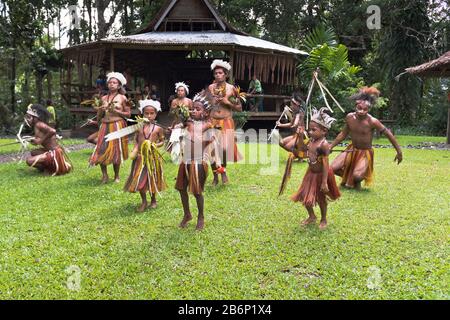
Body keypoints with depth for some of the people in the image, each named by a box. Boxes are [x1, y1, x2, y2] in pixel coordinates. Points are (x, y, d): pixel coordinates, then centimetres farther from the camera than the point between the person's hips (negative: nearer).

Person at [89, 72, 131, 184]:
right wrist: (101, 109, -5)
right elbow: (98, 116, 15)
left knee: (116, 150, -1)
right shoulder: (104, 98, 12)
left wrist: (116, 111, -12)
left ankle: (116, 176, 12)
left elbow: (128, 114, -2)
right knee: (101, 149, -7)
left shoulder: (122, 98, 2)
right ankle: (104, 175, 5)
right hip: (105, 126, 3)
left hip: (117, 126, -3)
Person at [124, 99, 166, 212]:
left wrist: (155, 145, -14)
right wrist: (134, 151, -9)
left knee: (152, 179, 10)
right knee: (139, 179, 2)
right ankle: (144, 201, 20)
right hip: (140, 156, 2)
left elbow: (162, 142, 5)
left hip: (152, 157, -1)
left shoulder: (158, 129, -3)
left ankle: (153, 200, 31)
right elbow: (137, 141, 7)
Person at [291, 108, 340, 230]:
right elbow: (303, 148, 18)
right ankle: (312, 217, 39)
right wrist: (300, 135, 3)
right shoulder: (311, 140, -3)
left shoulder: (323, 144, -27)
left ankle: (324, 220, 34)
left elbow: (325, 164, -27)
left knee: (321, 198, 10)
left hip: (321, 174, -8)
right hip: (311, 173, 8)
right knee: (305, 196, 15)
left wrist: (324, 182, -28)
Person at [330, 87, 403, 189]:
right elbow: (343, 134, 6)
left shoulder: (372, 121, -25)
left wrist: (399, 152, -10)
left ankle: (357, 183, 15)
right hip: (352, 149, 4)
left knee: (357, 176, -26)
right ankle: (347, 177, 25)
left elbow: (389, 134, -15)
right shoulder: (350, 117, -11)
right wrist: (331, 146, 7)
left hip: (365, 153, -4)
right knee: (334, 168, -10)